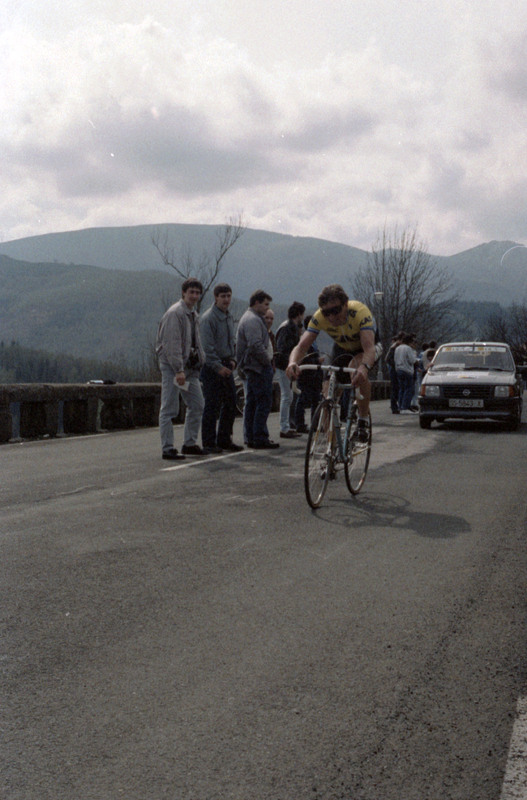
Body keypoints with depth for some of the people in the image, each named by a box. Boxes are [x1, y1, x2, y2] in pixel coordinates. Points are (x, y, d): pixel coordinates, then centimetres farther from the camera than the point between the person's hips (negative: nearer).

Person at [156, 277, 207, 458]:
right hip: (172, 367, -9)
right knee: (170, 409, -6)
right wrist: (179, 370, -23)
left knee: (197, 406, 10)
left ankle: (190, 443, 19)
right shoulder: (175, 313, -13)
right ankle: (167, 448, -2)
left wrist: (201, 361, 13)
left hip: (189, 367, 9)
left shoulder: (193, 314, 16)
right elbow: (172, 344, -19)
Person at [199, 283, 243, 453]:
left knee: (230, 403, 9)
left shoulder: (229, 317, 14)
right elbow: (207, 347, -17)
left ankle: (224, 439, 19)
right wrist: (218, 367, -19)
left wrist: (232, 359, 10)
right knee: (212, 406, -6)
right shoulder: (208, 318, -12)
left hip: (226, 366, 8)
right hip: (211, 367, -8)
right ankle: (209, 442, 1)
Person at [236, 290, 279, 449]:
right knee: (264, 402, -10)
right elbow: (256, 345, -24)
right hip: (259, 366, -11)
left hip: (250, 367, 11)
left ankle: (250, 437, 16)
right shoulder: (253, 320, -14)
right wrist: (268, 360, -12)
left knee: (252, 402, 12)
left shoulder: (248, 318, 21)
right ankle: (260, 438, -10)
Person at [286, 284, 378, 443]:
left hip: (363, 347, -4)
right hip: (342, 347, 4)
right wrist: (293, 362, -58)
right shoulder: (319, 317, -30)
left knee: (360, 374, -36)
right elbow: (302, 346, -35)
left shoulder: (360, 312, -39)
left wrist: (364, 367, -73)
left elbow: (369, 347, -51)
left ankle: (364, 419, -17)